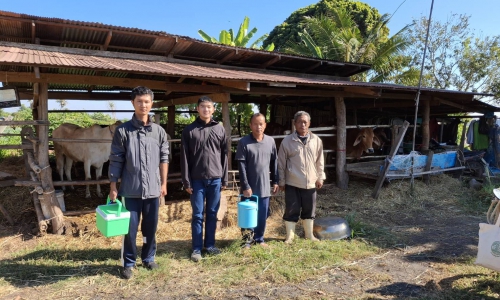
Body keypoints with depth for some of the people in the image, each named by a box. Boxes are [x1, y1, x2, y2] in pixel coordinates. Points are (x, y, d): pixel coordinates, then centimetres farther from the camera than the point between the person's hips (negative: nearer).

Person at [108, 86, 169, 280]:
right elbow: (115, 161, -2)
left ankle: (148, 258, 31)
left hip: (153, 189, 2)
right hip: (130, 190, -2)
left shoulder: (159, 131, 4)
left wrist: (163, 183, 6)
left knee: (150, 227, 13)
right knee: (130, 228, 6)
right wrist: (113, 186, -4)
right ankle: (129, 263, 23)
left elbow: (164, 159, 8)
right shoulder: (123, 131, -3)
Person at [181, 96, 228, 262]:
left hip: (215, 179, 2)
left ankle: (210, 245, 24)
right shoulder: (189, 130, 0)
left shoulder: (220, 129, 6)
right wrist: (186, 181, -5)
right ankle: (197, 248, 16)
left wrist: (224, 179, 5)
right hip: (197, 179, -2)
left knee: (212, 214, 11)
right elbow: (184, 157, -1)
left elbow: (224, 155, 8)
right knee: (197, 215, 6)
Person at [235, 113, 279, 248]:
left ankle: (259, 239, 29)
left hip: (264, 187, 3)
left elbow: (274, 162, 10)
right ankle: (247, 241, 22)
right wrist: (245, 186, -15)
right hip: (250, 187, -3)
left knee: (262, 216, 12)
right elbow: (241, 166, -11)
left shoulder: (270, 141, 3)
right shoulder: (244, 142, -9)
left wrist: (275, 181, 8)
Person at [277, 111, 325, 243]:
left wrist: (320, 177, 7)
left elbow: (320, 161, 9)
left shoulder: (316, 140, 1)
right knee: (291, 211, 5)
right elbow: (281, 163, -2)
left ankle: (309, 235, 31)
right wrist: (281, 181, -1)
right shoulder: (287, 141, -7)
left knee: (309, 210, 14)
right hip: (292, 183, -2)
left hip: (310, 183, 3)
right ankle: (290, 236, 20)